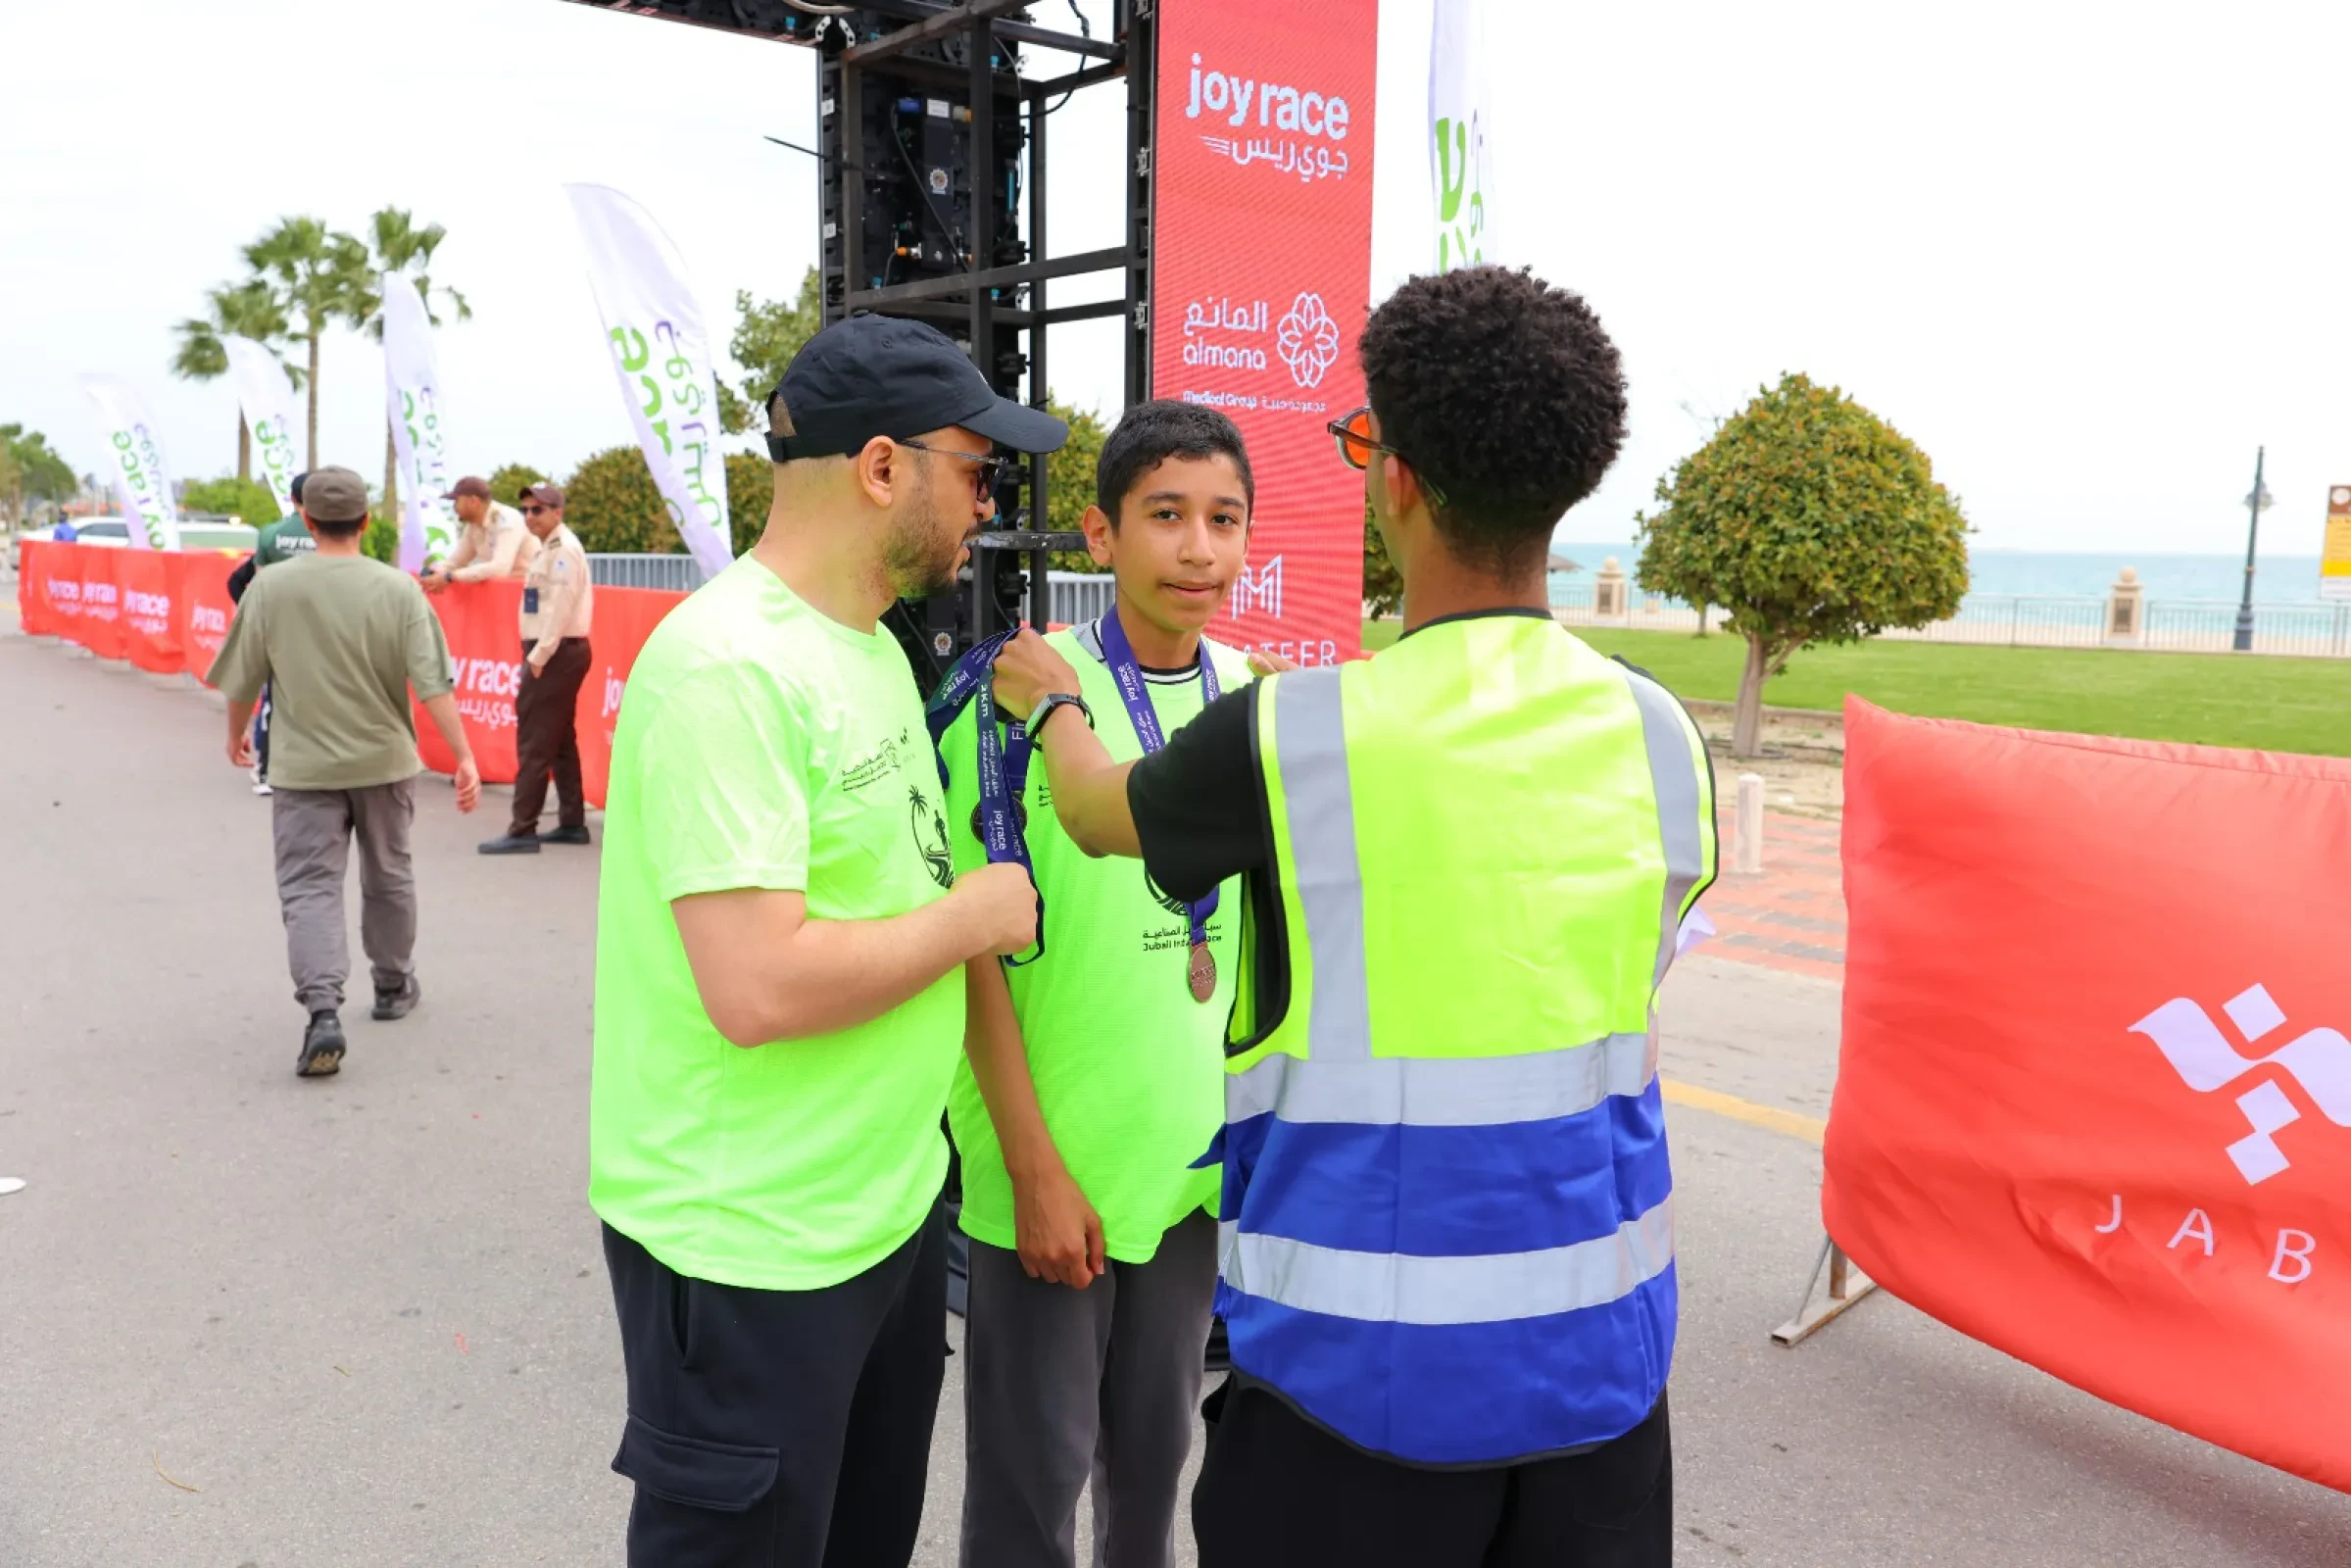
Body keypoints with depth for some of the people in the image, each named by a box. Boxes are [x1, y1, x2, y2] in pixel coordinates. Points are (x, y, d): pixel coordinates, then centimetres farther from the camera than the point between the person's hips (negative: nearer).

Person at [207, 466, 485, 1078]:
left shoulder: (270, 587, -7)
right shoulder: (398, 590, -8)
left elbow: (243, 680, 2)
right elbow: (433, 685, -13)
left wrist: (236, 735, 21)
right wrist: (464, 757, -9)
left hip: (304, 768, -1)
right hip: (384, 761, 1)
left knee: (309, 888, 0)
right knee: (387, 878, 19)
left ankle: (323, 1011, -17)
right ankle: (394, 987, 34)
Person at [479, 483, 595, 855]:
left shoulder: (563, 549, -14)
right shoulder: (549, 548, 18)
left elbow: (558, 610, -21)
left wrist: (538, 657, -21)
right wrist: (537, 655, 13)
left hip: (557, 653, -10)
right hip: (557, 653, 10)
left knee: (534, 743, -9)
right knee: (560, 741, 13)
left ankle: (522, 831, -8)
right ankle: (572, 823, 19)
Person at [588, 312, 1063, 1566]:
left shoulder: (868, 645, 7)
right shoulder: (729, 669, -23)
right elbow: (759, 986, -29)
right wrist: (973, 912, -17)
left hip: (890, 1203, 9)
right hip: (750, 1250, -9)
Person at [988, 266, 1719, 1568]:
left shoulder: (1288, 737, -17)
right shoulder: (1659, 738, -4)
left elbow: (1097, 814, 5)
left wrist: (1046, 700, 26)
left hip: (1362, 1350, -3)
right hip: (1598, 1334, 4)